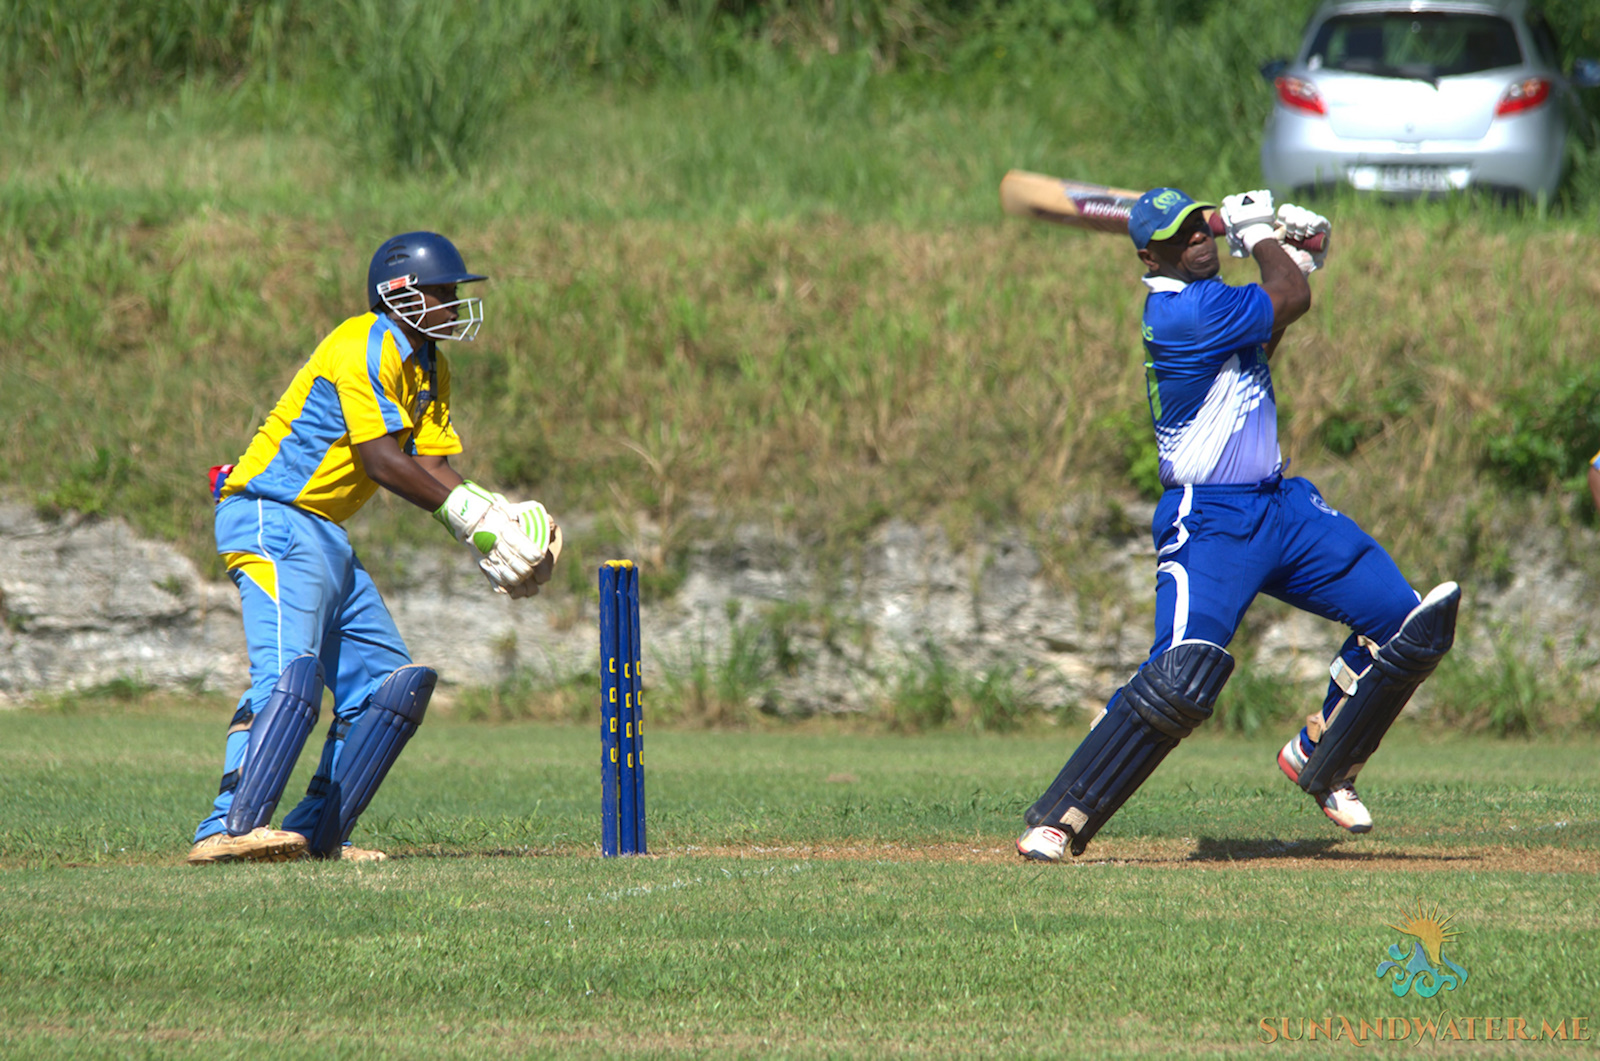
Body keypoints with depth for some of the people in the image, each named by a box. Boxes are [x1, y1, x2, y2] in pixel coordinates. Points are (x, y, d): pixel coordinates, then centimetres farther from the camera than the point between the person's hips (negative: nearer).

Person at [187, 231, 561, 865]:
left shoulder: (428, 368, 16)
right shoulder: (366, 347, -15)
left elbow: (431, 467, 11)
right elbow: (382, 461, -21)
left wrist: (492, 517, -6)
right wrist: (467, 511, -19)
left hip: (325, 533, 10)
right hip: (272, 520, -10)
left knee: (393, 685, 8)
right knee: (292, 670, -27)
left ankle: (318, 833, 8)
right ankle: (229, 829, -37)